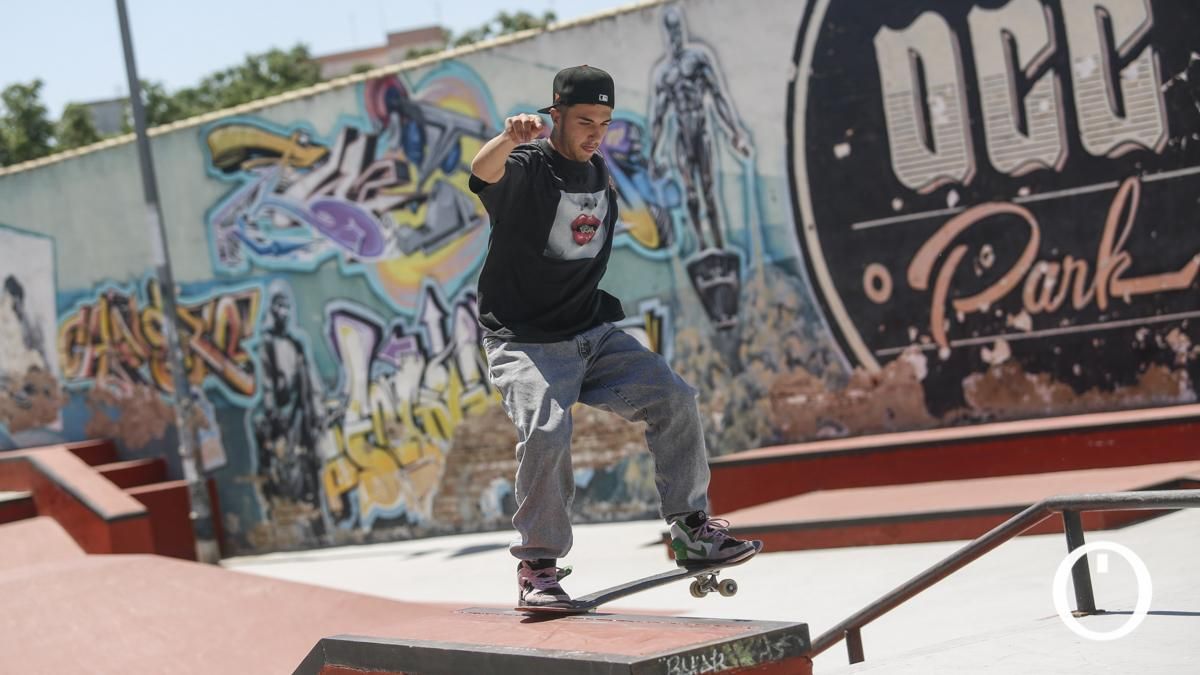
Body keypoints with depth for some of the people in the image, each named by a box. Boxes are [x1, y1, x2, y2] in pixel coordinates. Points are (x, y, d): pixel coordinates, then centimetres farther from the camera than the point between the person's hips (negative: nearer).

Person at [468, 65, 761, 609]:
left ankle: (691, 529, 10)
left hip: (593, 334, 7)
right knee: (546, 434, -28)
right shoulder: (526, 167, -12)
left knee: (674, 401, -4)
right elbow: (484, 171, -37)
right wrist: (509, 138, -58)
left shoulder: (599, 172, 11)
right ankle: (537, 566, -11)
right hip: (525, 342, -7)